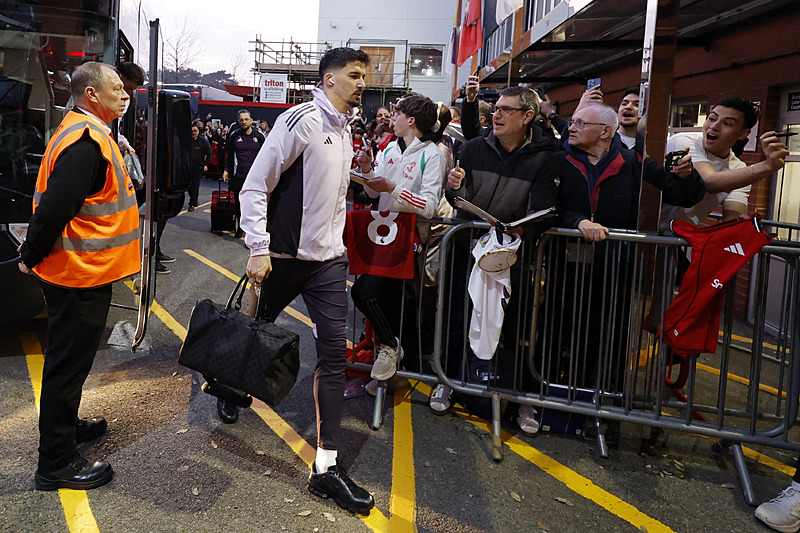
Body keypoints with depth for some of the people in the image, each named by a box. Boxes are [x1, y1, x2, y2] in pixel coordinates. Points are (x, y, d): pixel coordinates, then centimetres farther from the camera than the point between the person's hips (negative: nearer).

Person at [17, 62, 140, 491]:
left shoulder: (88, 134, 13)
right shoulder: (85, 141, -21)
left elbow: (54, 206, 19)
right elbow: (54, 209, -26)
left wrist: (34, 253, 19)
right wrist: (32, 258, -13)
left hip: (83, 272, 10)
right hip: (80, 275, -10)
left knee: (70, 359, 23)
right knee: (68, 362, 0)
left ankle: (65, 427, 41)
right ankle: (56, 464, 12)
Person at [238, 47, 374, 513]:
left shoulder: (346, 128, 13)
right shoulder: (301, 121, -11)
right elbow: (256, 186, -14)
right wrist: (259, 250, -19)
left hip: (329, 257, 6)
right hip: (284, 257, -5)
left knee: (335, 352, -4)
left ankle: (327, 466, 1)